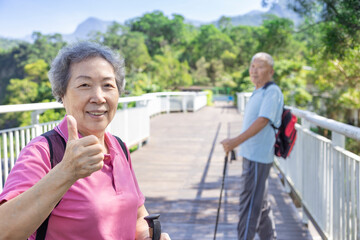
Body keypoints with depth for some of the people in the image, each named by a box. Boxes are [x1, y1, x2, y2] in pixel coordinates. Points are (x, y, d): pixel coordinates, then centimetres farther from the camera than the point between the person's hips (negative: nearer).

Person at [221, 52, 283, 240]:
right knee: (260, 204, 18)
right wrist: (237, 145, 23)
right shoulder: (257, 92, 16)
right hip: (251, 155, 10)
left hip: (258, 157, -10)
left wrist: (236, 141, -30)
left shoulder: (272, 92, -13)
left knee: (250, 205, -5)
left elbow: (263, 120, -24)